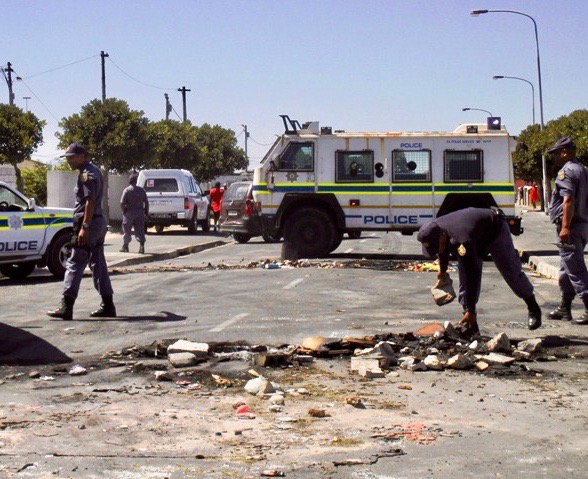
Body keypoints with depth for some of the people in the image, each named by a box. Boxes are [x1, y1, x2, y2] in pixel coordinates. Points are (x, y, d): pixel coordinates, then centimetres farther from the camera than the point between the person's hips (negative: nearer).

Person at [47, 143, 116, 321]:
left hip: (88, 223, -10)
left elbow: (90, 202, -22)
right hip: (99, 223, 10)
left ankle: (66, 308, -8)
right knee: (98, 264, 12)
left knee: (74, 264, -8)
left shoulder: (86, 174, -14)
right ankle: (108, 306, 13)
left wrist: (84, 227, -25)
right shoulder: (94, 170, 17)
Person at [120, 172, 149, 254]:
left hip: (129, 213, -3)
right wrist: (146, 212, 12)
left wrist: (124, 211, 1)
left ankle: (125, 247, 20)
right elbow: (146, 202, 3)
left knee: (126, 230, 10)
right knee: (139, 230, 3)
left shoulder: (127, 190, -9)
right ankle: (142, 246, -11)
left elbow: (122, 203, -14)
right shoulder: (141, 190, 2)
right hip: (139, 213, 3)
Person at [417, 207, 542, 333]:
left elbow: (473, 275, -46)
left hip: (496, 229, -7)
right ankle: (470, 325, -5)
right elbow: (444, 248, 3)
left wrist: (471, 311, -44)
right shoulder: (435, 230, -25)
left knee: (511, 272, 3)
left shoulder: (461, 241, -48)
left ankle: (534, 309, 26)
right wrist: (442, 269, 19)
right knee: (464, 279, -8)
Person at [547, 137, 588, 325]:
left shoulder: (566, 171, -12)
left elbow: (568, 200, -23)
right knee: (567, 270, 18)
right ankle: (564, 309, 25)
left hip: (571, 227, -10)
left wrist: (565, 227, -26)